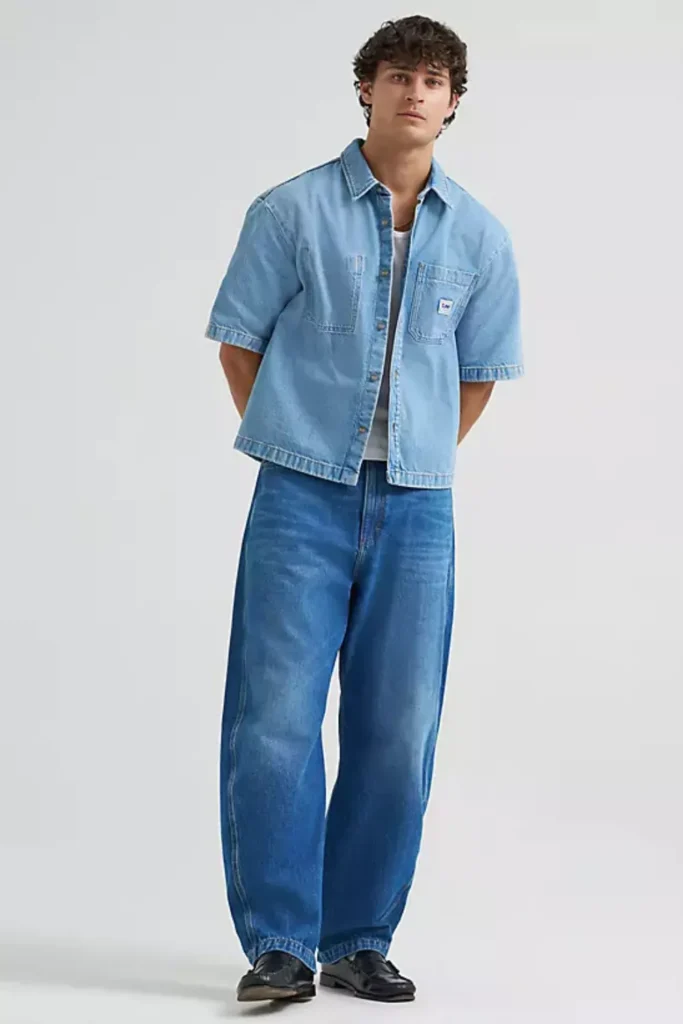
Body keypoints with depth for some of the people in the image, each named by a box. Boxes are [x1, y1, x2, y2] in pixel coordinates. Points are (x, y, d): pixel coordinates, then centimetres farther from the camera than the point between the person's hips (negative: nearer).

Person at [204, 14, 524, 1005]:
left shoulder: (480, 238, 6)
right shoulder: (293, 211, -2)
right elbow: (240, 341, 5)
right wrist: (290, 449, 9)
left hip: (416, 512, 3)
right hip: (303, 502, -2)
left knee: (397, 736, 5)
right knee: (275, 720, -6)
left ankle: (360, 941, 17)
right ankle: (279, 944, 4)